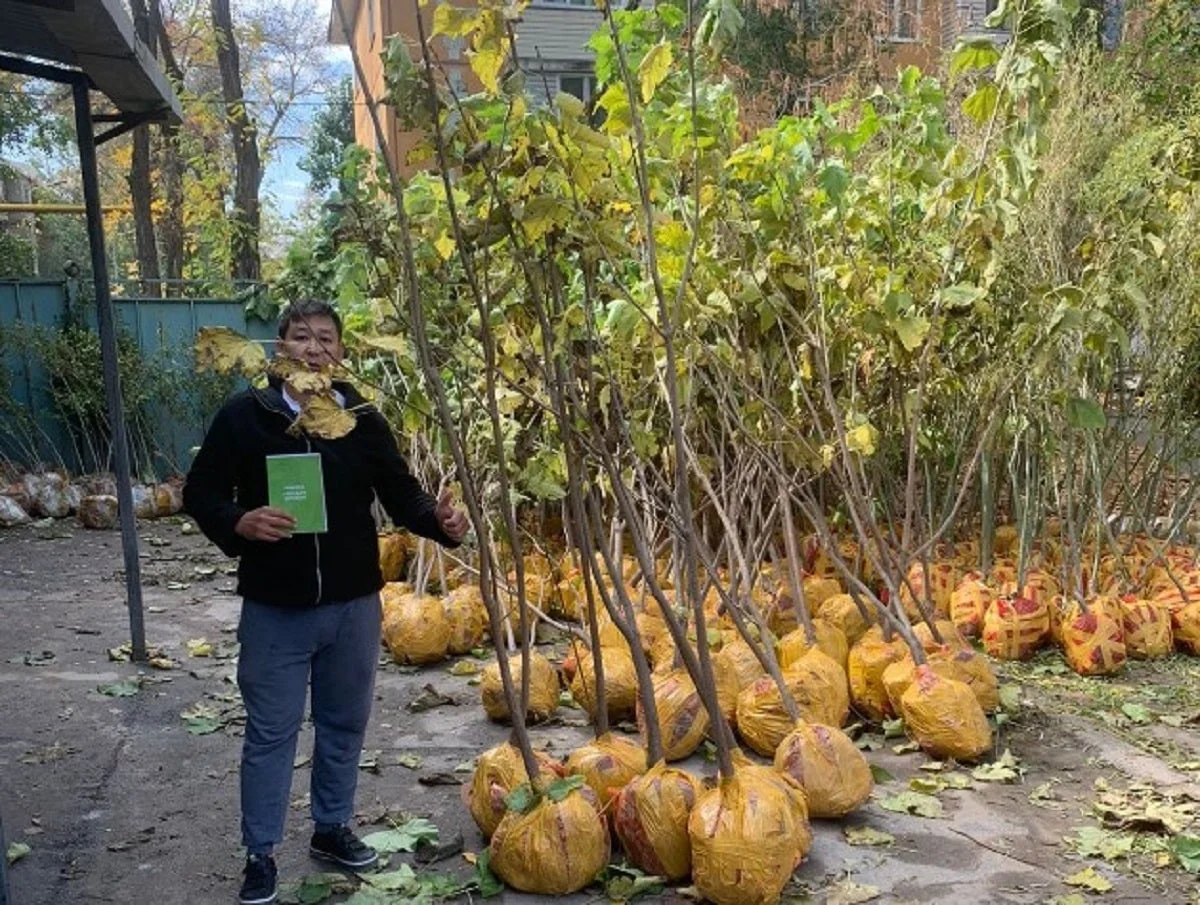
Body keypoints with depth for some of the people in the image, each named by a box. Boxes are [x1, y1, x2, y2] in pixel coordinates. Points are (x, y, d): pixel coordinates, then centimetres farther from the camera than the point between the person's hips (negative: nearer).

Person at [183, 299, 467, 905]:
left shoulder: (363, 419, 0)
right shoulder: (244, 416, -6)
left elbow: (400, 493, 1)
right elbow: (200, 494, -2)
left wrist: (439, 519, -19)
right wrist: (239, 523, -23)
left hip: (353, 605, 3)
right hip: (274, 608, -2)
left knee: (345, 724, 17)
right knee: (270, 732, 7)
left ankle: (332, 829, 37)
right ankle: (260, 854, 24)